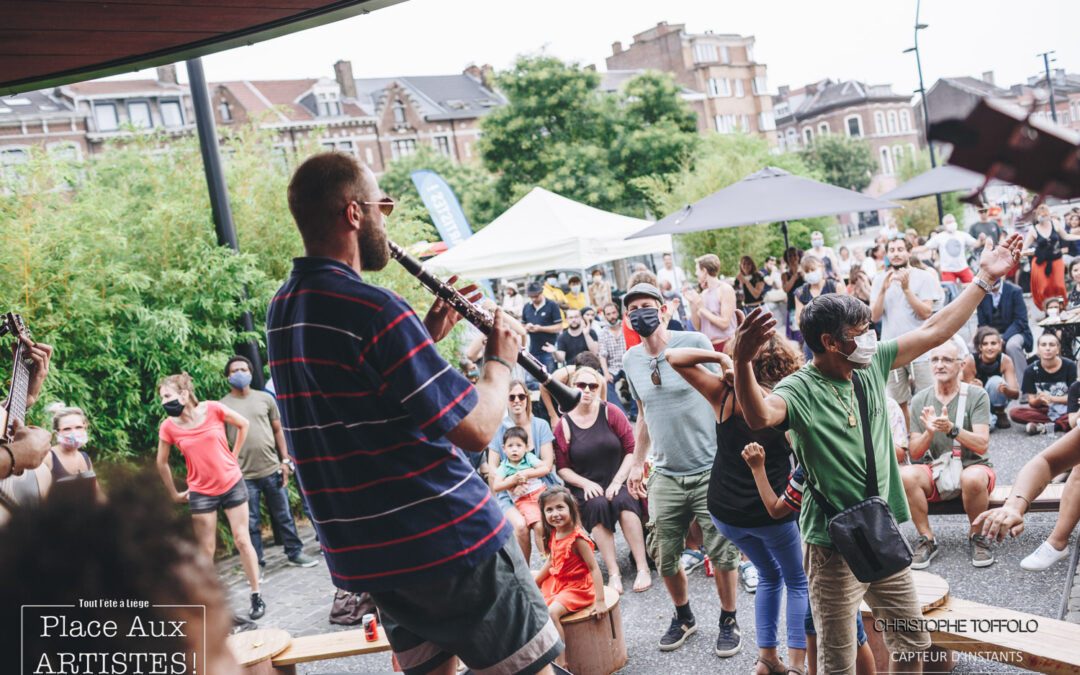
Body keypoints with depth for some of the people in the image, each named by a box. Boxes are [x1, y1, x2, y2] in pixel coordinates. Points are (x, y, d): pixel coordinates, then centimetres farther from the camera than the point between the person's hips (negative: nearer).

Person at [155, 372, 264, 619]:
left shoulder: (212, 409, -12)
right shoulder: (168, 427, -8)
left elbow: (243, 424, 6)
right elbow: (162, 463, 8)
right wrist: (174, 494, 12)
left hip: (232, 483, -1)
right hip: (200, 492, 1)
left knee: (242, 540, 3)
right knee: (205, 550, 3)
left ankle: (256, 596, 15)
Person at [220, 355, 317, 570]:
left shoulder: (265, 398, 8)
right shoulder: (222, 406, 1)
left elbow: (278, 431, 11)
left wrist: (285, 460, 4)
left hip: (272, 469, 2)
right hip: (244, 475, -2)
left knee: (284, 515, 10)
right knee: (250, 522, 5)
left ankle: (295, 553, 24)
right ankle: (256, 564, 17)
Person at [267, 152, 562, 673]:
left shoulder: (282, 312, 7)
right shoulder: (373, 310, -21)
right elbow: (477, 430, -18)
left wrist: (428, 334, 13)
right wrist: (500, 360, 0)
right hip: (451, 546, -8)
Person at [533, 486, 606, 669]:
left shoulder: (577, 538, -23)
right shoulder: (554, 534, 0)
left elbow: (594, 568, -23)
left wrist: (600, 601, -27)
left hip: (577, 587, -9)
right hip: (556, 582, 9)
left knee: (552, 611, -29)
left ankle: (561, 660, -21)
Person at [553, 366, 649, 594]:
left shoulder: (610, 412, 0)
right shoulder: (564, 424, 1)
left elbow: (631, 449, -1)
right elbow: (562, 467, 4)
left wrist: (618, 481, -11)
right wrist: (586, 483, -11)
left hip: (618, 483, 0)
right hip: (584, 488, 0)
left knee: (623, 502, -31)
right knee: (598, 505, -31)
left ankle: (642, 568, -26)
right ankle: (613, 574, -28)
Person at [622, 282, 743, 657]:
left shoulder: (695, 343, -8)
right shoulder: (631, 360, 6)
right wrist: (637, 463, 18)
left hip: (711, 469, -4)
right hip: (666, 475, 4)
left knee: (722, 554, 3)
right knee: (664, 557, 9)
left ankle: (728, 621, 26)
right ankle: (684, 616, 35)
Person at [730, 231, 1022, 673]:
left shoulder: (872, 365, 3)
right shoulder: (800, 390, -18)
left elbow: (934, 331, 10)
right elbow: (760, 415, -40)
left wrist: (984, 279, 12)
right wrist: (743, 361, -57)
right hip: (833, 546, -6)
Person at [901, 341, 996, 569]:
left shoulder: (976, 396, -2)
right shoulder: (920, 400, 4)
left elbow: (982, 445, -13)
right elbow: (914, 453, 0)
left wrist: (951, 429, -29)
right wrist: (929, 432, -20)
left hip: (971, 466, -2)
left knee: (973, 478, -37)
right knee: (905, 475, -30)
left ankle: (976, 536, -9)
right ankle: (926, 539, -11)